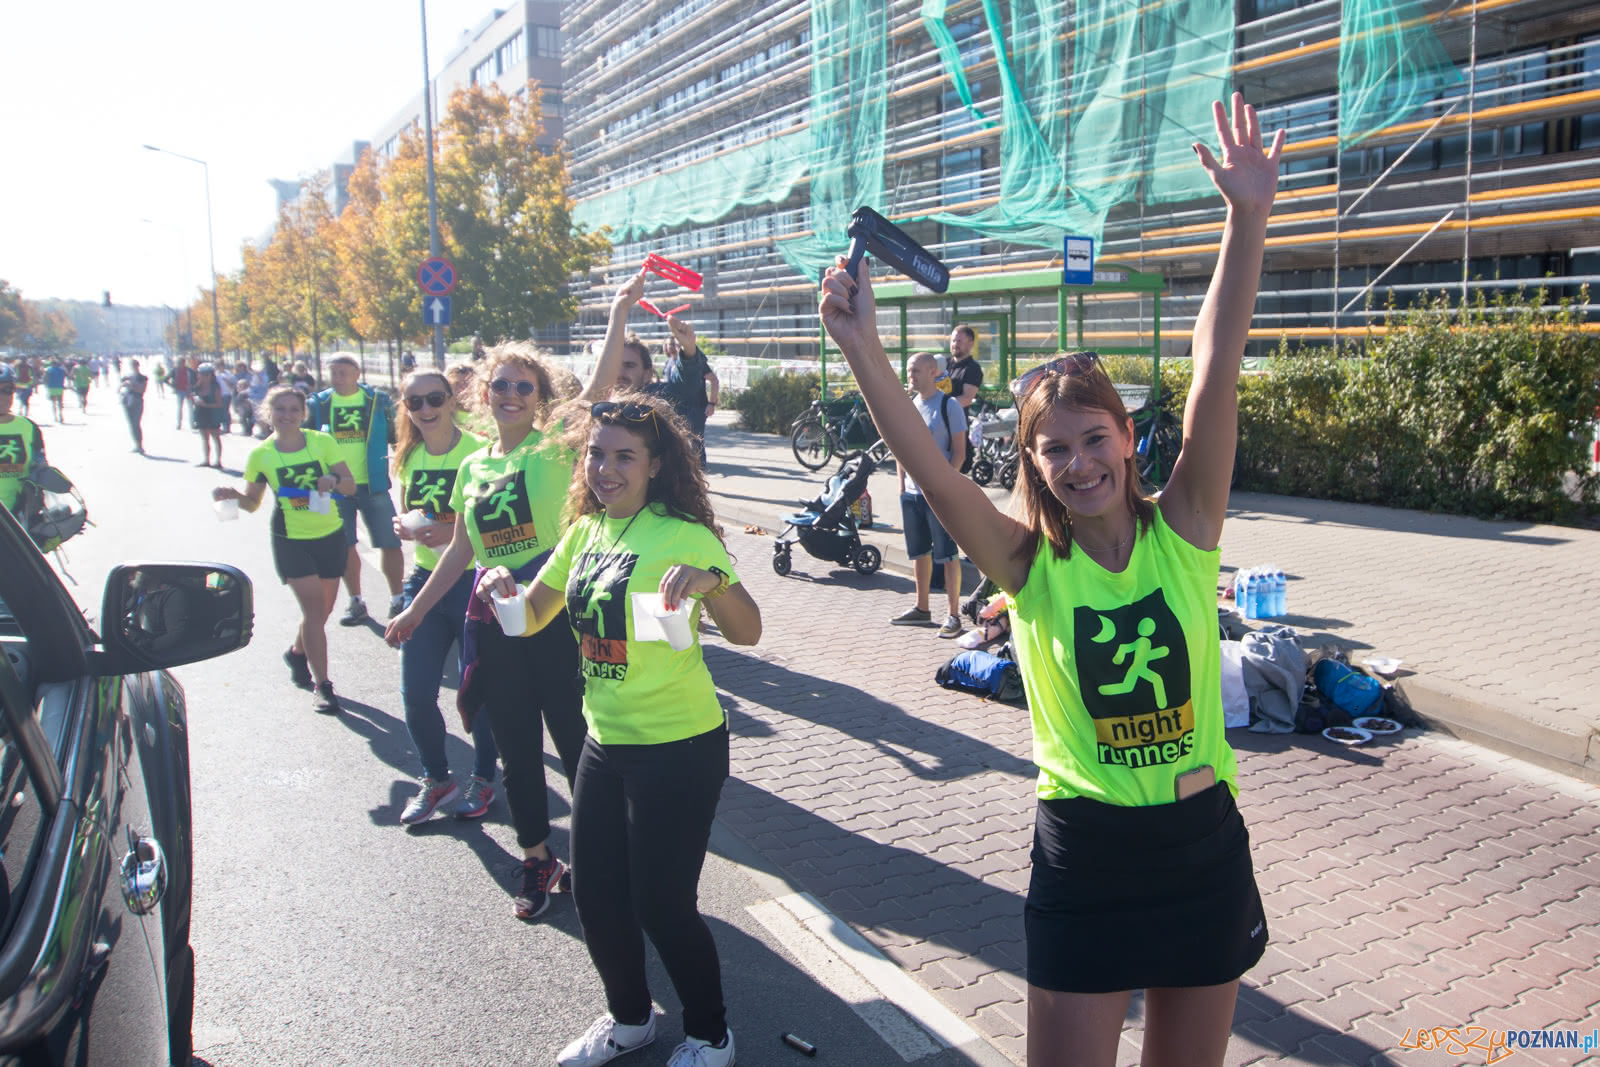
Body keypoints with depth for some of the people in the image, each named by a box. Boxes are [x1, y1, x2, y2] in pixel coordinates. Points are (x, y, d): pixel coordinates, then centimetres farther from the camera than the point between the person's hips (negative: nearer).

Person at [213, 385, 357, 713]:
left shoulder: (322, 442, -3)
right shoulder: (261, 454, -3)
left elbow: (351, 485, -4)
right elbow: (252, 501, 5)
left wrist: (334, 481, -25)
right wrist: (232, 494, -15)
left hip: (330, 536, 2)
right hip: (290, 540, -2)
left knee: (321, 611, 14)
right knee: (314, 609, -11)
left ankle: (297, 653, 44)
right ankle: (321, 685, 0)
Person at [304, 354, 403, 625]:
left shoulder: (378, 401, 0)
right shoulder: (319, 404, 3)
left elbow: (396, 435, 7)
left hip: (373, 485, -2)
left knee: (390, 543, -2)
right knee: (344, 546, 9)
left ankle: (397, 599, 13)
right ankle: (355, 602, 24)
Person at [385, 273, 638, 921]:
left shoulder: (555, 447, -6)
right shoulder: (473, 466, 10)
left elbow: (599, 388, -22)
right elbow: (461, 549, 17)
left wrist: (619, 313, -28)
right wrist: (416, 611, 20)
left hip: (555, 612, -5)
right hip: (492, 618, 5)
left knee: (575, 742, 3)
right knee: (515, 750, 14)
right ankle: (538, 862, 30)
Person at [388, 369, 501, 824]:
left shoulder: (477, 450, -11)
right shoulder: (407, 456, 6)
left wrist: (456, 532, -24)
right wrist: (405, 526, -5)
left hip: (473, 580, -5)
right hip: (425, 579, 5)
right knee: (415, 693, 5)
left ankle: (483, 778, 28)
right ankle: (435, 779, 28)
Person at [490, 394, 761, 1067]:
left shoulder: (681, 535, -16)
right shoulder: (586, 531, 5)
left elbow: (748, 632, -23)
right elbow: (532, 616, 10)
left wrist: (712, 580, -42)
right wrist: (501, 587, -11)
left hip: (679, 748, -7)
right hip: (605, 740, 7)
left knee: (661, 904, 2)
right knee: (595, 894, 16)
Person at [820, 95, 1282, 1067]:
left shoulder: (1183, 533, -8)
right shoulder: (1029, 564, -10)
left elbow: (1217, 377, -19)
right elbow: (933, 475, -25)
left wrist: (1249, 220, -26)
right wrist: (866, 354, -37)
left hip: (1204, 846, 2)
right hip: (1083, 852, -1)